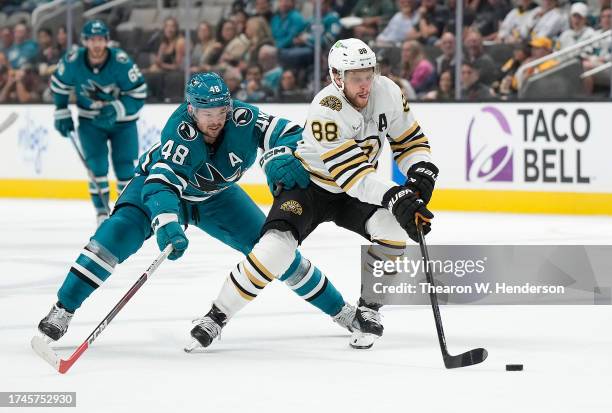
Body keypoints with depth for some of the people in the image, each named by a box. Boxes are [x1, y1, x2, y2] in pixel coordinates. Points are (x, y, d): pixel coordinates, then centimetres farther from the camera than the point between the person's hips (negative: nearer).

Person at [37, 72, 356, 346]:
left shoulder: (243, 119, -29)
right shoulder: (179, 133, -38)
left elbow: (289, 133, -24)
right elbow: (161, 182, -48)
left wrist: (281, 157, -47)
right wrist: (166, 224, -65)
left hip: (216, 197, 4)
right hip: (158, 180, -4)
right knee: (120, 232, -30)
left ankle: (339, 310, 15)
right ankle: (62, 312, -27)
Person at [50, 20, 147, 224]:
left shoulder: (121, 62, -27)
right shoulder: (73, 60, -19)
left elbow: (139, 94, -21)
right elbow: (59, 84, 1)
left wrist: (116, 110, -33)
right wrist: (62, 113, 3)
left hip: (122, 121, -1)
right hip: (90, 121, 1)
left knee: (124, 166, -4)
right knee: (96, 165, -12)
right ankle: (102, 212, 0)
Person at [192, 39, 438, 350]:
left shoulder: (387, 92, -14)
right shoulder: (325, 110, -32)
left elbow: (409, 140, 0)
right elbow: (351, 173, -36)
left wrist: (420, 174, -20)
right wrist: (396, 198, -45)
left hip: (354, 194, 5)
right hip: (307, 184, -5)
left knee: (395, 228, -23)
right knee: (277, 245, -27)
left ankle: (367, 310, -4)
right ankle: (216, 316, -12)